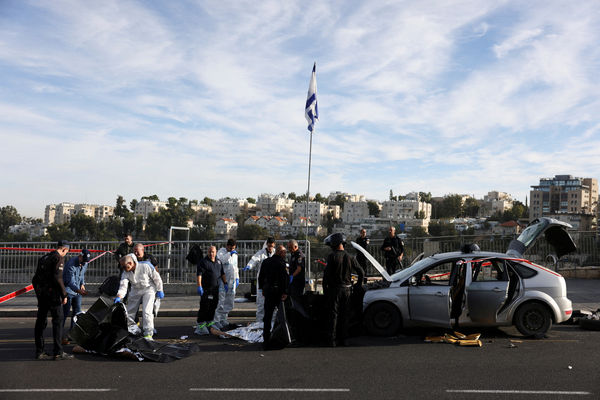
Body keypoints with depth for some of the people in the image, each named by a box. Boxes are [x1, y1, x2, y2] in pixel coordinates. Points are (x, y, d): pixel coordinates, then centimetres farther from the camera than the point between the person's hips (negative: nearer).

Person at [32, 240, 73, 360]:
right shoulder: (59, 258, -9)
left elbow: (35, 278, 19)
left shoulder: (43, 257, 17)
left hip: (41, 294, 9)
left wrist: (38, 292, 24)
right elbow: (57, 278, -18)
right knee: (58, 320, -5)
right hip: (52, 293, -8)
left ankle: (39, 351, 18)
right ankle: (58, 352, -6)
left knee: (41, 321, 12)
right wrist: (64, 295, -14)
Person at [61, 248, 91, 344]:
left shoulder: (85, 264, 1)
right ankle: (61, 336, 0)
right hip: (68, 290, -7)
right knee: (65, 313, -7)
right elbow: (70, 282, -30)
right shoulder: (71, 264, -24)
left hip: (77, 291, 7)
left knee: (77, 312, 8)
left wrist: (82, 284, 5)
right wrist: (79, 290, -44)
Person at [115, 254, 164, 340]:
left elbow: (156, 277, -13)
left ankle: (148, 334, -8)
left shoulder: (145, 266, -24)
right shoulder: (125, 273, -12)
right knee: (129, 312, 8)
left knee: (147, 311, -17)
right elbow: (123, 285, -21)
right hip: (135, 290, 5)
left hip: (148, 289, -5)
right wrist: (119, 297, -39)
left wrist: (159, 290, -6)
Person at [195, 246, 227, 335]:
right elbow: (199, 275, -14)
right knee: (204, 307, -8)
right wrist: (199, 286, -22)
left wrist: (225, 283, 15)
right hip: (206, 288, -7)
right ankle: (200, 325, -3)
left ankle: (209, 322, 22)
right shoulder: (203, 262, -7)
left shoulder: (219, 262, 14)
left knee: (213, 306, 10)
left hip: (215, 288, 7)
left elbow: (222, 274, 23)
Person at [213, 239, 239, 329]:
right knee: (220, 302, -7)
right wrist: (229, 253, -27)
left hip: (232, 281, 7)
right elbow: (220, 260, -26)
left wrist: (237, 278, 17)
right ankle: (216, 321, 0)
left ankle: (223, 319, 20)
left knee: (229, 303, 10)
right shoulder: (221, 251, -5)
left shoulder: (235, 254, 17)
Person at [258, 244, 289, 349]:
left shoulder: (265, 262, 9)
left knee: (267, 316, 7)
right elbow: (285, 278, -17)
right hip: (278, 291, -5)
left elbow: (261, 276, 15)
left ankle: (266, 340, 7)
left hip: (268, 290, 5)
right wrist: (285, 292, -15)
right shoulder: (281, 262, -11)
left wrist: (262, 288, 22)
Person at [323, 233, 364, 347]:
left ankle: (332, 340, 3)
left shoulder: (332, 256, -10)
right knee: (345, 315, 12)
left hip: (334, 289, -3)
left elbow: (326, 274, -13)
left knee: (333, 314, 3)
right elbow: (361, 272, 5)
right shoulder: (350, 257, 2)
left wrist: (325, 289, -5)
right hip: (347, 289, 4)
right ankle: (344, 339, 17)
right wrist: (359, 285, 18)